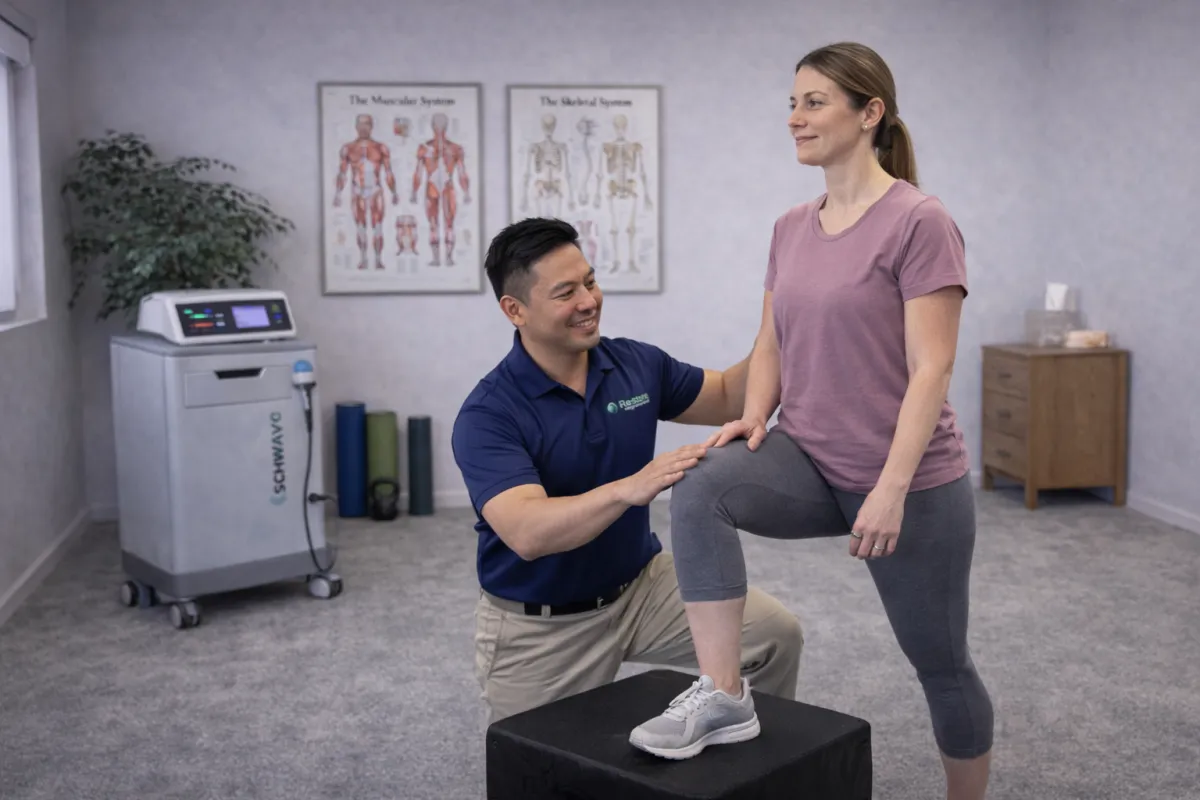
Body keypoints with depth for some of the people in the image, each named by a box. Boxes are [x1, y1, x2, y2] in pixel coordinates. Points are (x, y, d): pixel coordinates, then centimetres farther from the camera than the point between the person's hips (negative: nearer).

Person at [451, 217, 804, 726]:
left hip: (641, 584, 4)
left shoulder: (638, 364, -7)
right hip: (538, 623, -4)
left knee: (775, 635, -10)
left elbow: (728, 400, 7)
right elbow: (527, 534, -37)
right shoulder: (487, 415, -24)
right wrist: (629, 488, -52)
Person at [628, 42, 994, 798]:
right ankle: (722, 694, -19)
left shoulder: (920, 222, -14)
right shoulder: (791, 228, 7)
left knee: (940, 661, 12)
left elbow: (930, 369, -18)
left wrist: (891, 488, -24)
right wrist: (754, 418, -7)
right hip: (811, 463, 5)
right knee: (701, 487, -27)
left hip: (912, 483, -5)